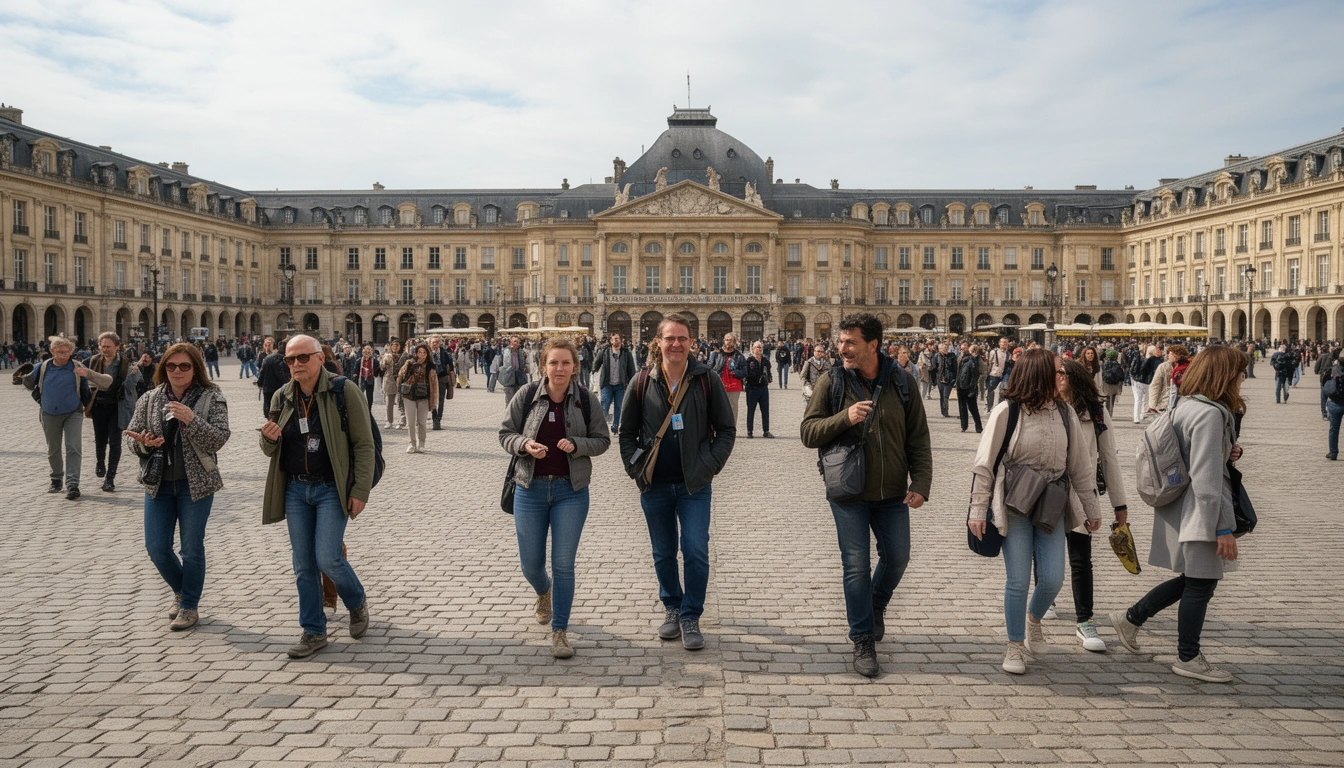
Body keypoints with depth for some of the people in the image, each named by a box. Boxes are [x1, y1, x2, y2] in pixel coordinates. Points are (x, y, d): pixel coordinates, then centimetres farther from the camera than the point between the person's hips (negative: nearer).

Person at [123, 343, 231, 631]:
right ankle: (181, 591, 33)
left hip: (195, 484, -4)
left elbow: (219, 439, -14)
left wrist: (192, 420, -28)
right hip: (158, 483, 4)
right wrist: (143, 443, -14)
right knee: (156, 547, 7)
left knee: (192, 549, 4)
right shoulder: (150, 399, 5)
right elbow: (131, 433, 8)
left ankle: (189, 605, 21)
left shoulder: (211, 398, -6)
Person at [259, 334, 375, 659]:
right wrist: (269, 439, -9)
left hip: (331, 489, -5)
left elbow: (364, 444, -9)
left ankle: (357, 602, 21)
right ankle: (313, 632, 21)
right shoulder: (282, 398, 7)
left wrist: (361, 490, -14)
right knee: (303, 566, 8)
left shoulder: (344, 390, -9)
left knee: (327, 558, -9)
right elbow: (271, 451, 15)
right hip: (295, 489, 5)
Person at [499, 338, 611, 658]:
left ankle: (560, 632, 13)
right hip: (530, 489, 1)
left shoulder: (587, 401, -4)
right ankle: (544, 591, 47)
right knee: (530, 565, 10)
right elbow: (505, 434, 3)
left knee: (564, 565, -1)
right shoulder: (526, 397, -3)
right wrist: (524, 445, -18)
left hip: (571, 491, -1)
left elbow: (602, 440, 2)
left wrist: (576, 445, -17)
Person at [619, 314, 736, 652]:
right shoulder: (643, 382, 0)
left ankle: (690, 616, 9)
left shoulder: (707, 380, -3)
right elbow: (627, 431, 8)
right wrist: (635, 467, -2)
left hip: (695, 484, -2)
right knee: (663, 553, 12)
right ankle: (672, 607, 32)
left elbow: (726, 428, 3)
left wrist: (710, 465, -7)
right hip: (655, 485, 2)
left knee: (696, 551, -7)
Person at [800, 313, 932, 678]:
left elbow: (919, 438, 2)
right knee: (856, 566, 1)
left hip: (892, 494, 2)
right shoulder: (832, 381, -7)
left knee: (897, 558, 12)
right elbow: (808, 431, -8)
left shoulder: (902, 381, -3)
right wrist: (844, 418, -24)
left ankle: (875, 606, 43)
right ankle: (863, 640, 17)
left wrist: (921, 483, -7)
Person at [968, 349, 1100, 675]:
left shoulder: (1065, 414, 4)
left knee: (1052, 579, 0)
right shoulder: (1006, 412, -10)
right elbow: (984, 463, -7)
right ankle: (1015, 646, 19)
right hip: (1014, 507, -4)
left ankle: (1034, 619, 32)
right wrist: (978, 509, -9)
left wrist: (1092, 509, 15)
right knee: (1018, 581, 0)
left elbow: (1080, 466, 11)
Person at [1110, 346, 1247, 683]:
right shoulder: (1211, 414, -21)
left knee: (1194, 579, 20)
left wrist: (1227, 451, 3)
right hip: (1199, 513, -10)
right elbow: (1206, 478, -24)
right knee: (1201, 583, 5)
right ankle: (1188, 658, 19)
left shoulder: (1186, 405, 9)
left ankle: (1131, 617, 26)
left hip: (1182, 510, 10)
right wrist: (1223, 528, -22)